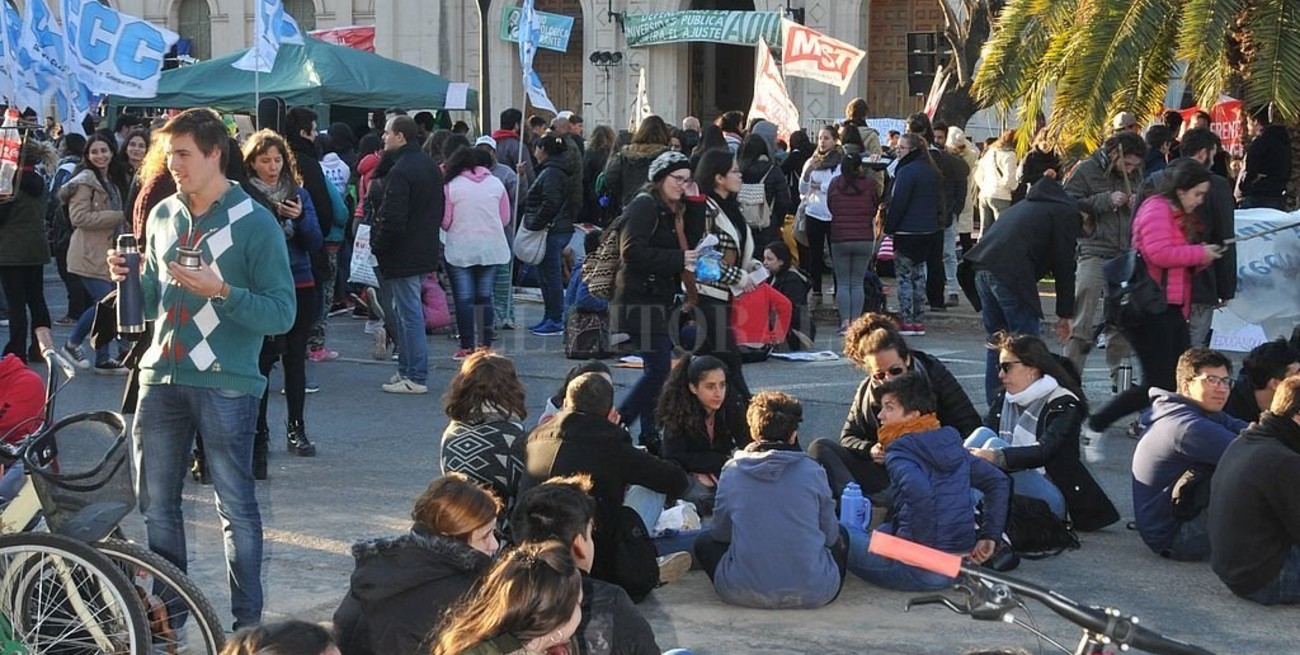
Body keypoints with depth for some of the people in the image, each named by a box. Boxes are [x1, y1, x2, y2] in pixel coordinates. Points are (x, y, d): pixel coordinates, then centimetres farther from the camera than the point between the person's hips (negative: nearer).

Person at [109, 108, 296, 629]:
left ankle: (248, 622, 10)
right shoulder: (162, 216, 12)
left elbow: (281, 314, -11)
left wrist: (221, 290, -23)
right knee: (156, 503, 9)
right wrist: (128, 276, -1)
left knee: (235, 507, 0)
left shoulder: (255, 224, -6)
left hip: (224, 385, -6)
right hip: (161, 378, 6)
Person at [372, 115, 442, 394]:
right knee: (407, 312, 17)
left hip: (403, 256, -10)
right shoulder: (430, 166, 11)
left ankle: (415, 377, -1)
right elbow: (439, 210, 18)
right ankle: (407, 370, 22)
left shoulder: (400, 171, -20)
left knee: (409, 314, -4)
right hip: (425, 252, 10)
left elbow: (392, 219, -24)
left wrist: (377, 247, -12)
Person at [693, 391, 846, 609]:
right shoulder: (812, 472, -3)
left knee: (705, 542, 27)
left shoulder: (732, 471, 0)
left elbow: (721, 533, 10)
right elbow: (830, 534, 7)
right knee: (840, 536, 30)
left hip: (743, 593, -1)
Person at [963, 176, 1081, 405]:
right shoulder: (1067, 213, 5)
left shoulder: (1031, 204, 32)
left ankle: (995, 404, 19)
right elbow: (1064, 266, 2)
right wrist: (1065, 314, 7)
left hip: (982, 265, 8)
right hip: (1011, 272, -8)